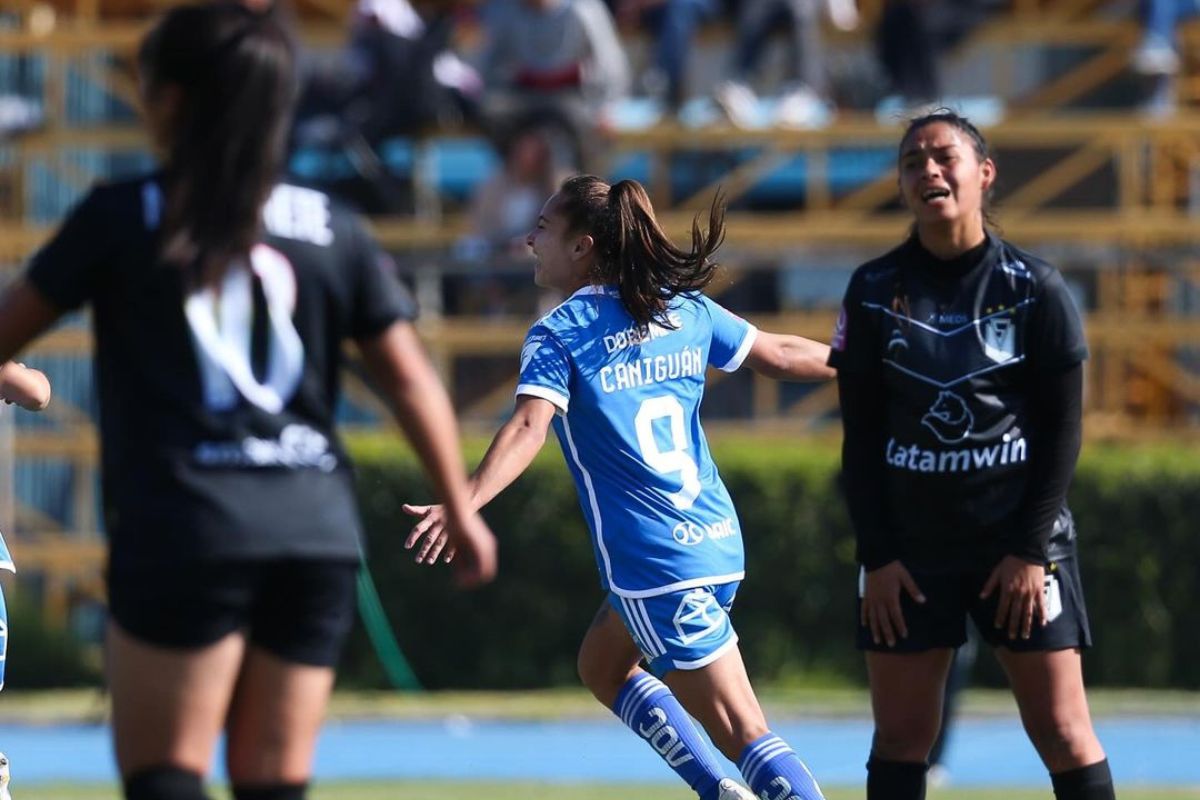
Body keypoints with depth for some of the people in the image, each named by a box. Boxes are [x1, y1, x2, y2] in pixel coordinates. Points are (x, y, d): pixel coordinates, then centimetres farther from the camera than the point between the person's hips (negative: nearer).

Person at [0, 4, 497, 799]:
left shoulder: (121, 218, 1)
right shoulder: (333, 231, 10)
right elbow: (410, 377, 8)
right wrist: (460, 510, 16)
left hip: (181, 531, -4)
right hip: (318, 528, 4)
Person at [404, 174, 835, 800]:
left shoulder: (558, 335, -9)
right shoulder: (686, 311, 7)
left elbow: (529, 426, -25)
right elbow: (782, 354, 14)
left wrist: (464, 504, -37)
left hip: (654, 565, -7)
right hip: (719, 542, 7)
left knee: (740, 729, -6)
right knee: (602, 666, 25)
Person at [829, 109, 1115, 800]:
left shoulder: (1034, 288, -3)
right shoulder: (874, 292, 2)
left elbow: (1062, 429, -2)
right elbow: (861, 437, 4)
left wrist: (1030, 549, -9)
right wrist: (877, 555, -3)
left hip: (1019, 540, -2)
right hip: (910, 544, 2)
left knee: (1063, 734, -4)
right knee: (901, 736, 2)